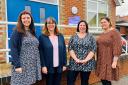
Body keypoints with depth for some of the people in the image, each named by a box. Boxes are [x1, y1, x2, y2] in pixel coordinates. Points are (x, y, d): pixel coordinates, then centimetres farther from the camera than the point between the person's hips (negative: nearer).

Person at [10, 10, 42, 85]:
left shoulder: (32, 32, 13)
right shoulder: (17, 32, -5)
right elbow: (13, 49, -12)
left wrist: (39, 64, 10)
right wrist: (17, 65, -18)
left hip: (33, 66, 6)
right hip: (22, 65, -6)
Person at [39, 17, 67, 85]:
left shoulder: (60, 36, 8)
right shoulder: (42, 37, -4)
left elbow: (64, 51, 8)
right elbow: (41, 53, -7)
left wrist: (64, 64, 5)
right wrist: (43, 66, -12)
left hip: (59, 66, 4)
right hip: (49, 67, -3)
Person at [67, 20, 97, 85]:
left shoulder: (90, 37, 4)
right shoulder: (73, 37, 7)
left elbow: (93, 49, -4)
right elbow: (70, 48, -1)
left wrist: (86, 60, -14)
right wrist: (76, 59, -14)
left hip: (87, 64, 0)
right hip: (74, 63, 1)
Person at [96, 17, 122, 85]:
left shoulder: (114, 32, -9)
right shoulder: (102, 33, 14)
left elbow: (117, 47, -15)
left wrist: (115, 61, -20)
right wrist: (97, 59, 15)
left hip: (109, 61, -7)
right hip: (101, 60, 7)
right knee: (102, 79, 10)